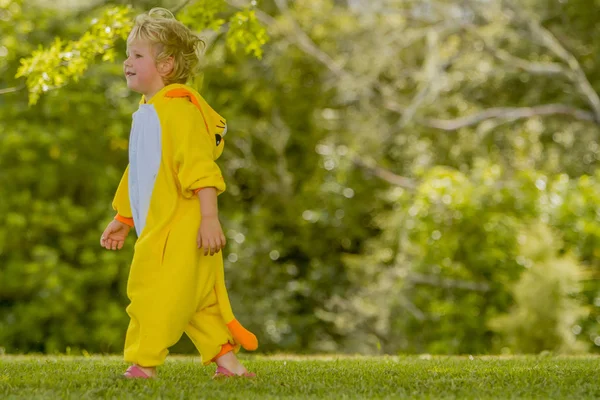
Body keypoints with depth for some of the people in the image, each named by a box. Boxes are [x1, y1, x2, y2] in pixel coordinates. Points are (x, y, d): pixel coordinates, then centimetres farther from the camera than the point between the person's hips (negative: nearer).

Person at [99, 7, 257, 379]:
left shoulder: (177, 107, -15)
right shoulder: (146, 113, 16)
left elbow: (200, 166, -21)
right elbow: (138, 173, 26)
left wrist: (209, 218, -26)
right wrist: (123, 218, 28)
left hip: (182, 229, -10)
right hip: (157, 228, 10)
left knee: (155, 290, -8)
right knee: (198, 299, 11)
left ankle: (143, 364, -2)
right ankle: (228, 360, 16)